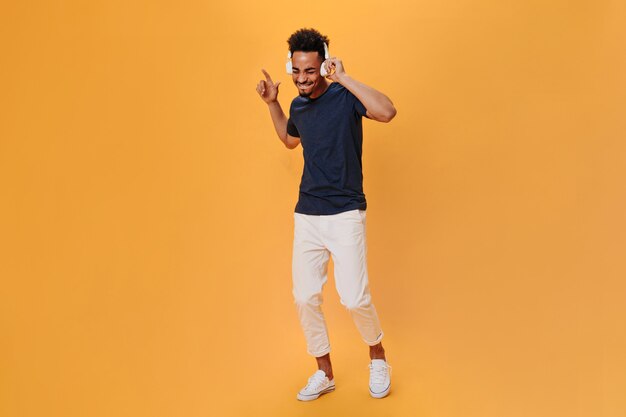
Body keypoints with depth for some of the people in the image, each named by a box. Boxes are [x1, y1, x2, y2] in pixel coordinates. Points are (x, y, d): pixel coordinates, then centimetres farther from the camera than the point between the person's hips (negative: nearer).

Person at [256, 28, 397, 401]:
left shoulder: (344, 96, -9)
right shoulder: (298, 106, 9)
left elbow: (388, 112, -29)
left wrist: (344, 78, -24)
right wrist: (272, 103, 18)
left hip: (345, 214, -6)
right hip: (306, 215, 6)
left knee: (354, 297, -8)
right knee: (305, 297, 6)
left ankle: (378, 358, 22)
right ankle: (324, 373, 25)